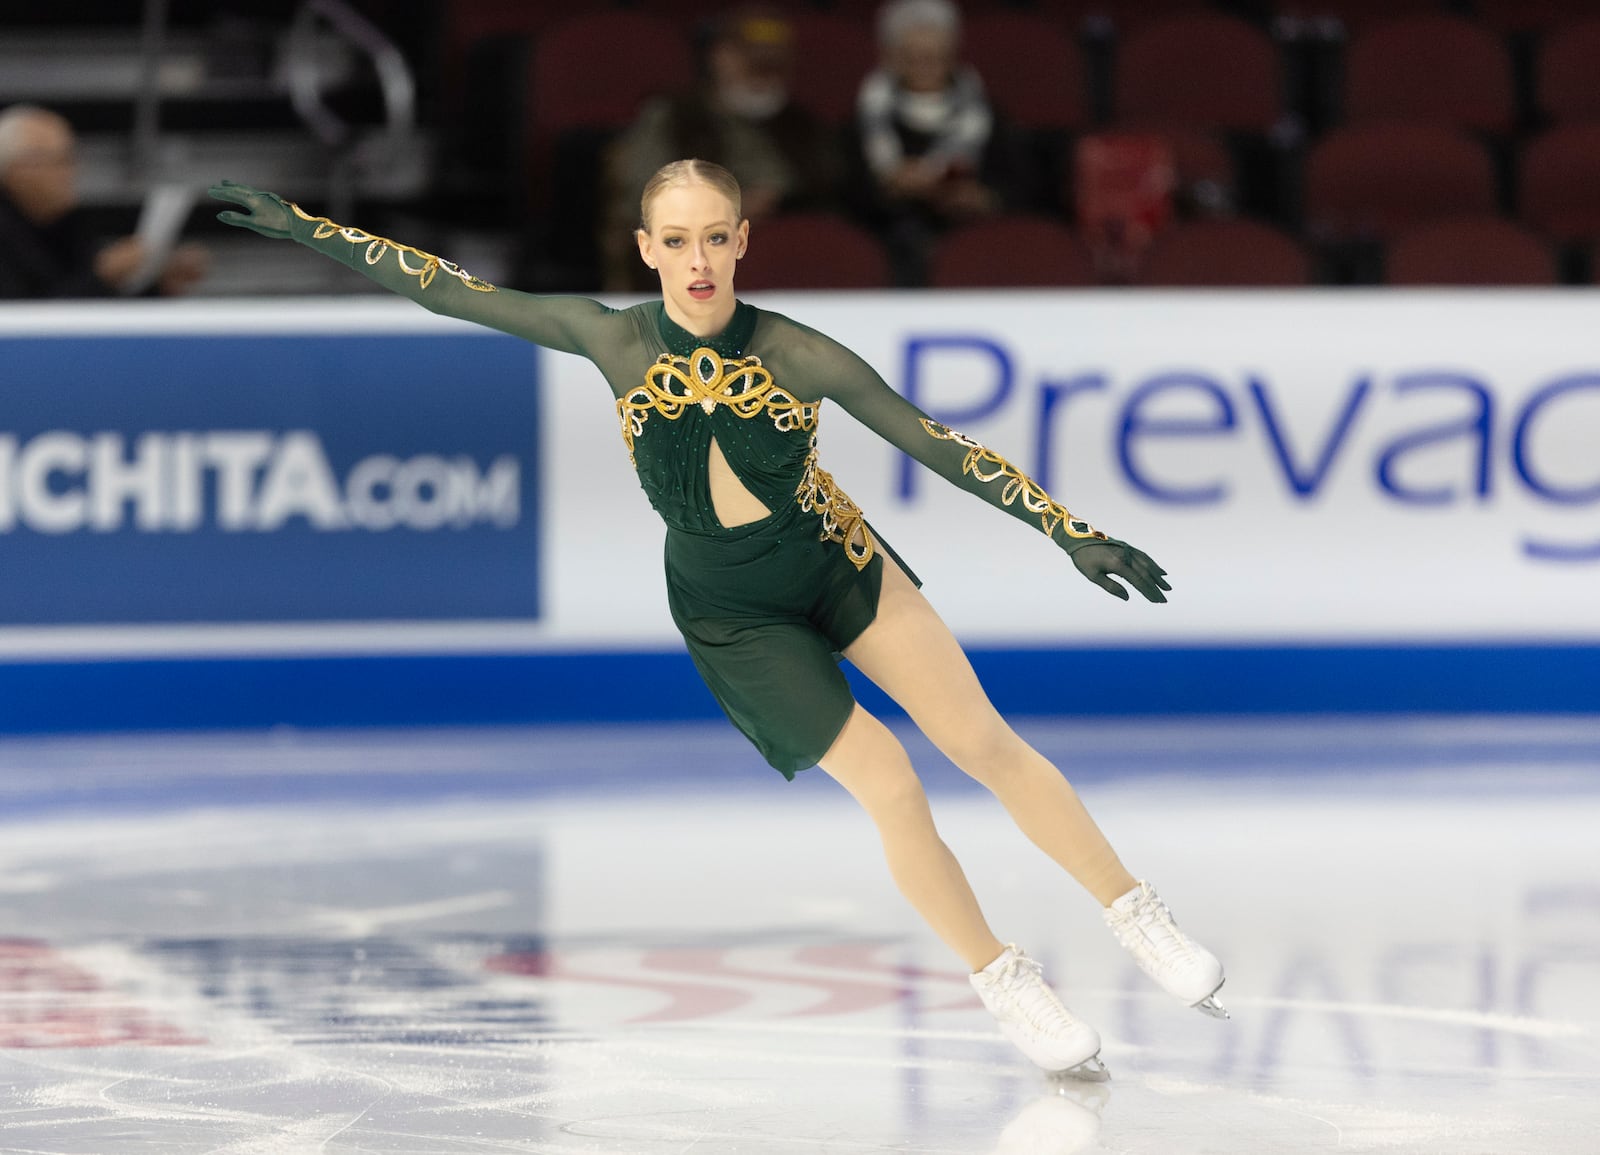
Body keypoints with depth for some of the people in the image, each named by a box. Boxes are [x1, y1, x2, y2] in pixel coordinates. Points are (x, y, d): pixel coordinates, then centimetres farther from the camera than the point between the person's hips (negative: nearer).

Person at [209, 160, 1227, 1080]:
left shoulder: (798, 357, -22)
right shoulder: (612, 340, -20)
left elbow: (940, 445, -16)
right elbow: (451, 290, -13)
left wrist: (1079, 539, -18)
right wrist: (300, 225, -11)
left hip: (839, 566, 1)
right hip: (732, 616, -1)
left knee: (986, 743, -5)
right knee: (888, 785, -10)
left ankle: (1136, 913, 13)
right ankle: (1009, 987, 7)